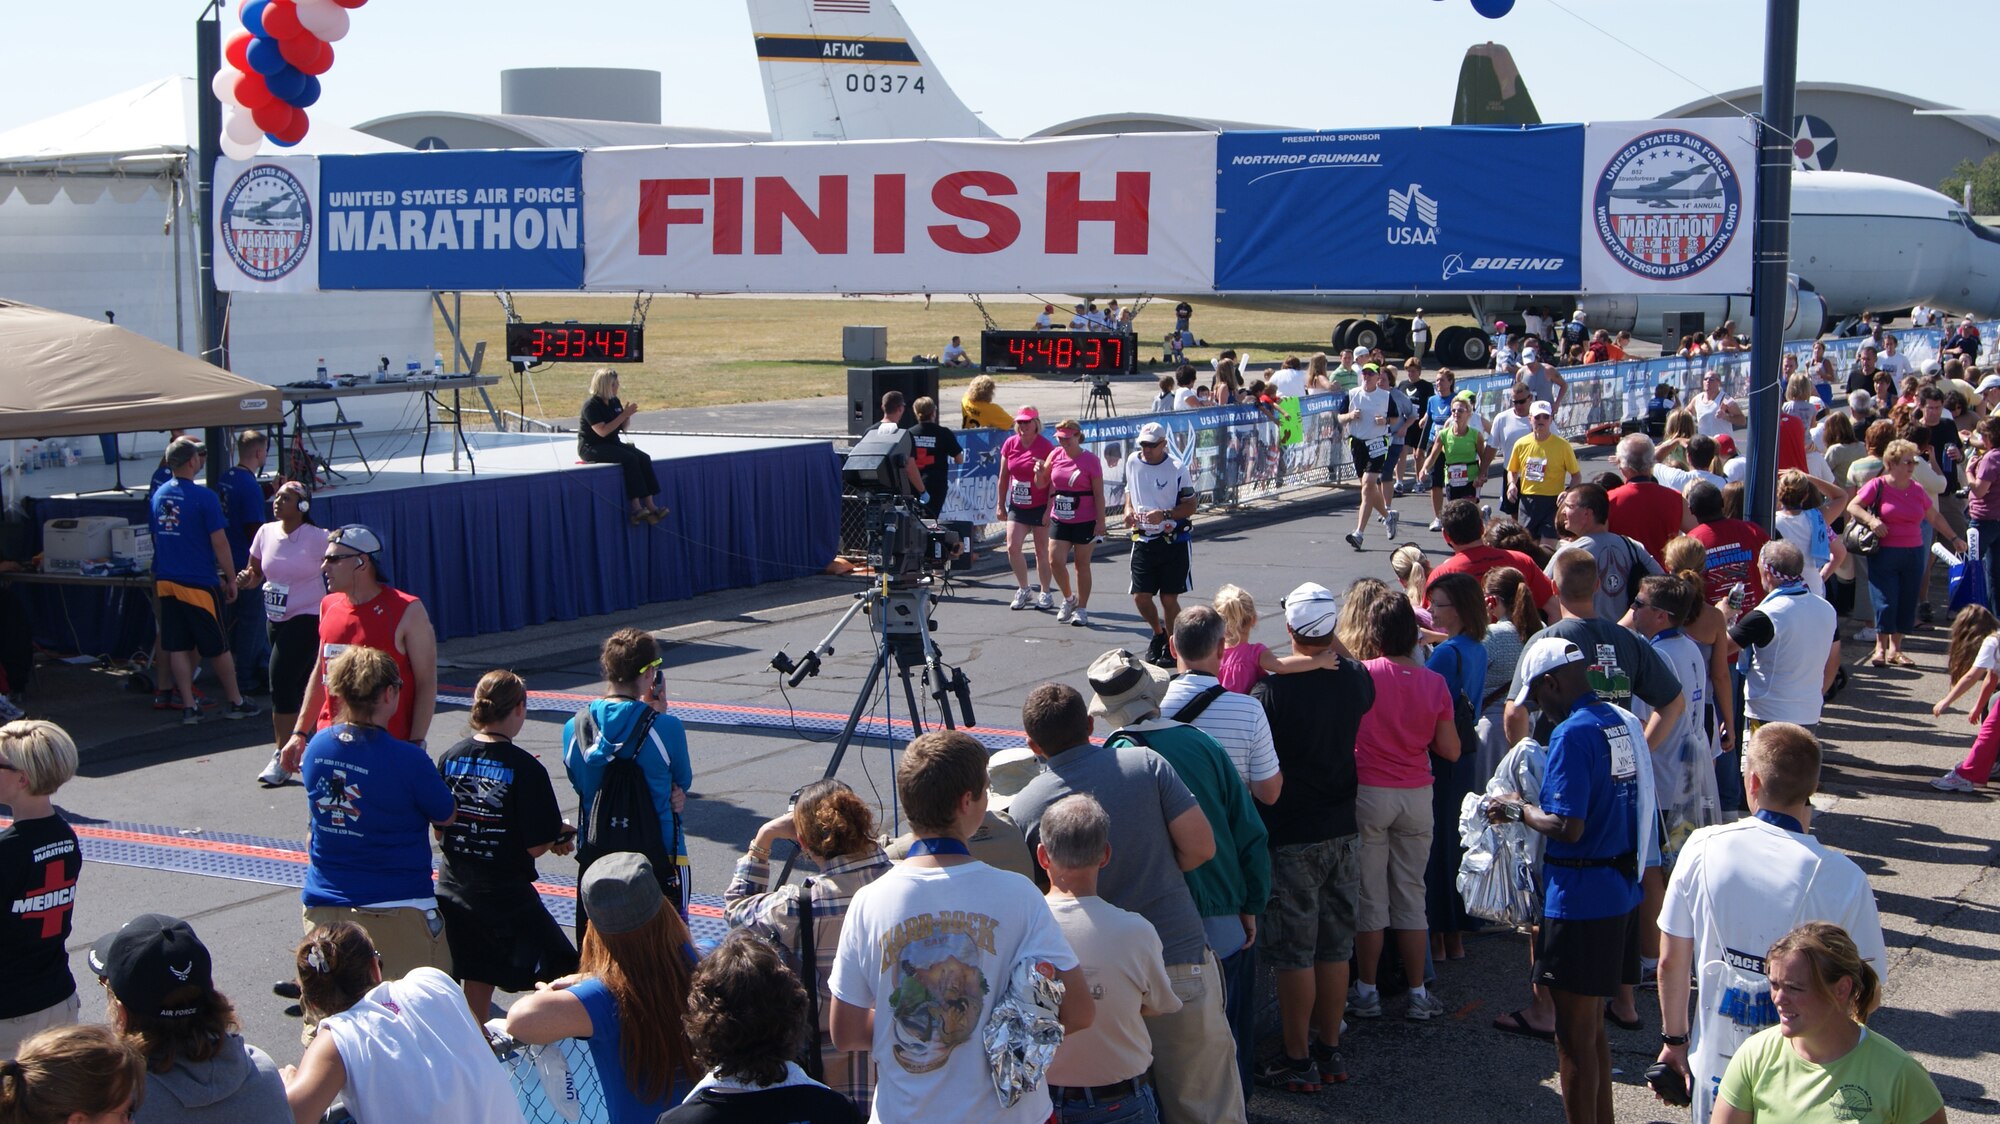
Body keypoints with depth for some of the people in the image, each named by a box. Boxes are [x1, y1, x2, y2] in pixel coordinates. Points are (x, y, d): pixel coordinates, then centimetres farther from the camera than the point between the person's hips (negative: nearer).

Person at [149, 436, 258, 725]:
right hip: (199, 583, -6)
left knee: (177, 647, 7)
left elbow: (157, 537, 17)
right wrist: (231, 579, -3)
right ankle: (236, 702, 17)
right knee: (217, 647, 6)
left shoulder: (158, 495, 6)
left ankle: (188, 706, 8)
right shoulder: (204, 497, -14)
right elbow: (219, 542, -13)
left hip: (166, 581, 6)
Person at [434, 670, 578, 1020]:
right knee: (559, 977, 2)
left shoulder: (450, 757, 0)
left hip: (454, 888, 6)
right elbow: (537, 846, -15)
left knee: (477, 979, 21)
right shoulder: (525, 767, -16)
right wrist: (559, 836, 5)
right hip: (506, 895, -6)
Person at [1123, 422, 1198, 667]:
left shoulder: (1177, 469, -10)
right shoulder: (1132, 463, 4)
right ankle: (1158, 633, 29)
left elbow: (1190, 507, -7)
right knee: (1140, 597, 0)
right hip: (1143, 540, 4)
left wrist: (1164, 514, -22)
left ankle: (1172, 647, 17)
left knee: (1169, 598, -1)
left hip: (1174, 541, -4)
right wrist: (1128, 510, 0)